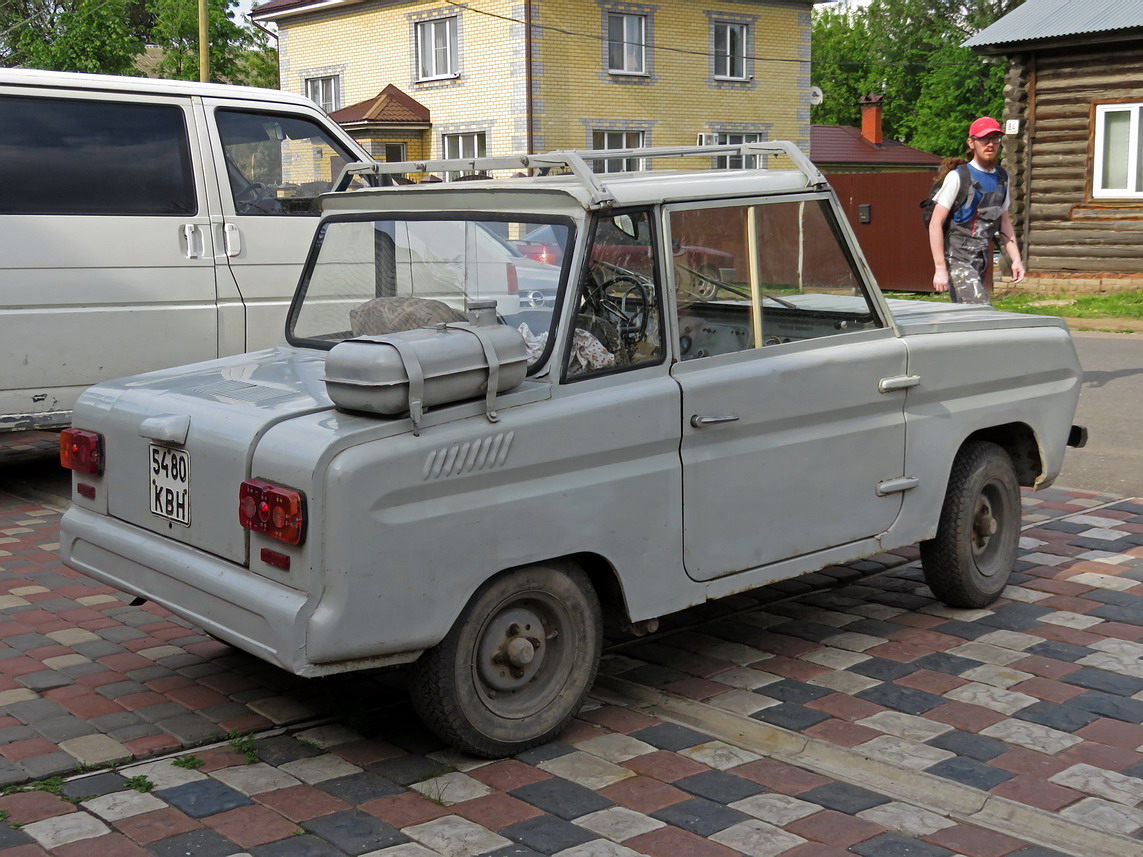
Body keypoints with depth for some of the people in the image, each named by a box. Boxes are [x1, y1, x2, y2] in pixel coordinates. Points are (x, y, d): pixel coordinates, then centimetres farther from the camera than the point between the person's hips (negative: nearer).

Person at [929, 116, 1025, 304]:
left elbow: (1004, 222, 22)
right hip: (957, 259, -7)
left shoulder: (1002, 178, 13)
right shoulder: (958, 177, -8)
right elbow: (935, 224, -11)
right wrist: (940, 268, -17)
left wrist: (1016, 259, 11)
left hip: (981, 262, 7)